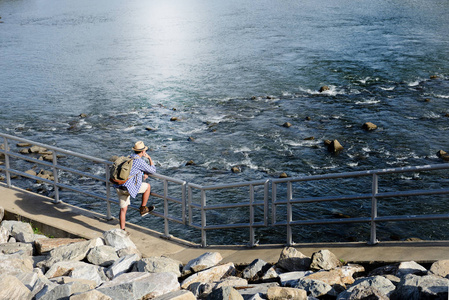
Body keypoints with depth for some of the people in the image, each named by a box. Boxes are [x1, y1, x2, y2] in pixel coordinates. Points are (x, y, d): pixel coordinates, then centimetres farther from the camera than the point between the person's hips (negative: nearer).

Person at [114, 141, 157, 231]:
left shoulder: (128, 158, 18)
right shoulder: (140, 161, -10)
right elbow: (153, 170, 1)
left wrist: (144, 174, 18)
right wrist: (149, 158, 13)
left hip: (118, 187, 8)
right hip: (128, 187, -8)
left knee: (123, 209, 14)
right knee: (148, 186, 13)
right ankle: (143, 209, 21)